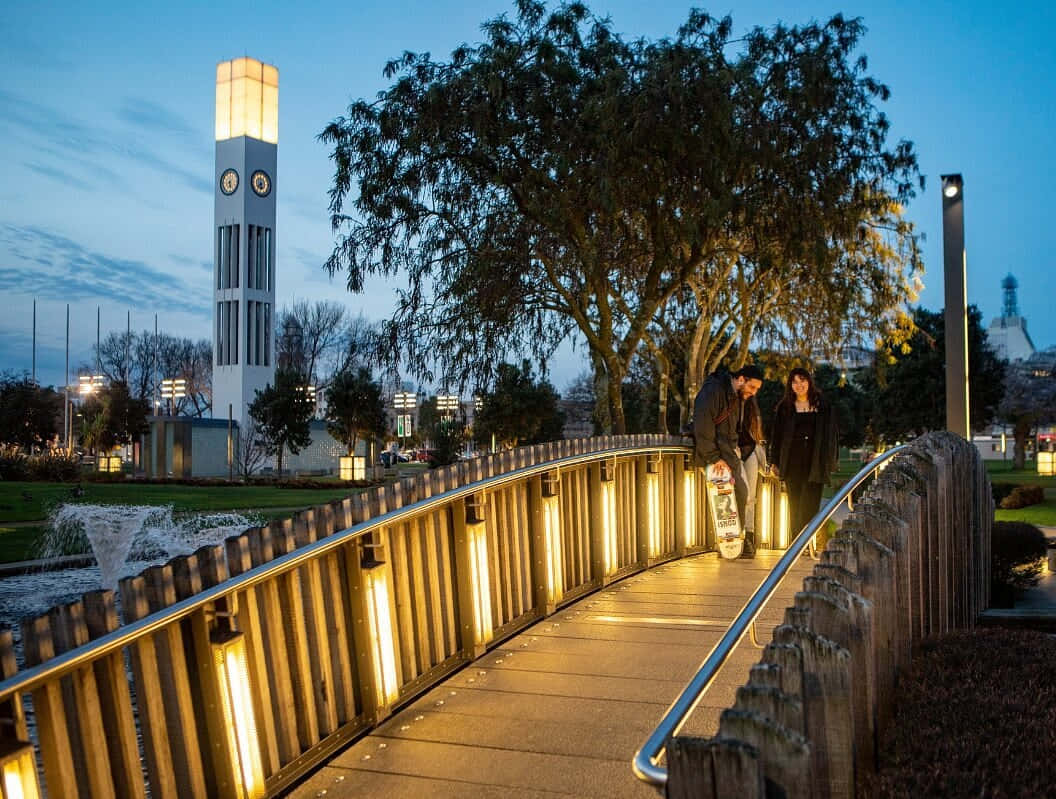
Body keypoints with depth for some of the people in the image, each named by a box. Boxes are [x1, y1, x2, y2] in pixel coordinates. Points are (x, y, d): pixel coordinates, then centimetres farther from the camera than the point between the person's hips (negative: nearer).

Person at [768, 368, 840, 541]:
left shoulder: (822, 406, 7)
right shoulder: (784, 407, 9)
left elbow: (832, 433, 8)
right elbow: (776, 435, 9)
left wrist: (832, 460, 3)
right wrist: (774, 461, 4)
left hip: (814, 461, -1)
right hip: (793, 461, 1)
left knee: (810, 503, -6)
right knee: (795, 504, 2)